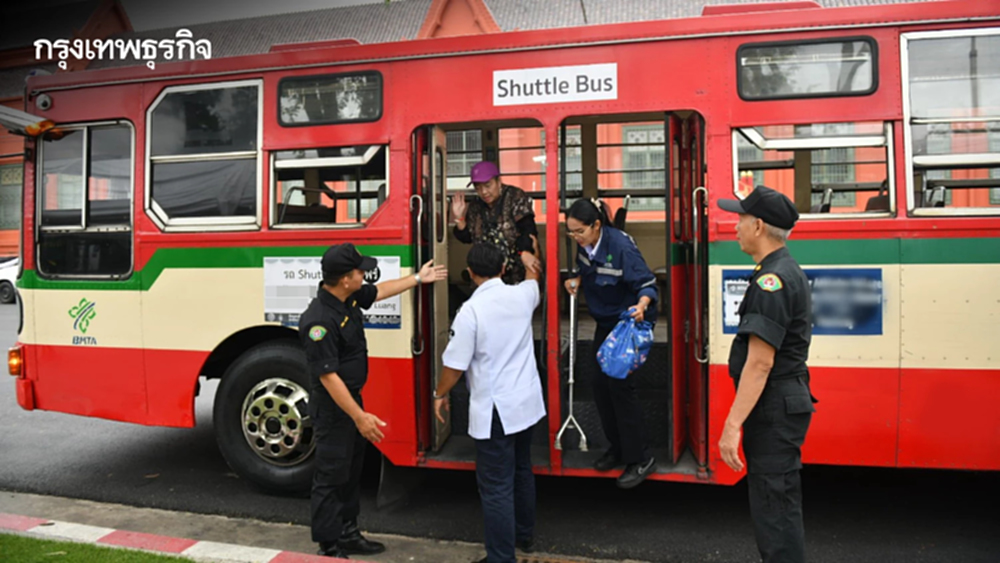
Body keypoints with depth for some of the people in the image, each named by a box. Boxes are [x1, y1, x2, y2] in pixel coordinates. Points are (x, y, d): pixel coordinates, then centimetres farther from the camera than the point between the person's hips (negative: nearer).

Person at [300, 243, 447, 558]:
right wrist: (359, 416, -27)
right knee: (331, 477, 1)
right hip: (332, 406, -10)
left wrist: (418, 279, 27)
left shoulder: (350, 297, -1)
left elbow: (380, 291, 21)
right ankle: (328, 549, 13)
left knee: (352, 472, 19)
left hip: (352, 398, 10)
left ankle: (348, 535, 34)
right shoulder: (319, 321, -29)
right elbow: (328, 376, -29)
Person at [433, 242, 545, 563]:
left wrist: (440, 394, 3)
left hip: (494, 411, -7)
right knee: (522, 472, 25)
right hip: (526, 403, 7)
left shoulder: (471, 311, -19)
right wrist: (529, 263, 46)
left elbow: (455, 363, -15)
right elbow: (533, 281, 25)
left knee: (496, 488, 1)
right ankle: (525, 535, 43)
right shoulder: (522, 295, -1)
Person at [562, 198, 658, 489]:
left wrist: (641, 305, -42)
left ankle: (640, 459, 5)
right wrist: (577, 280, -4)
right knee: (601, 385, 10)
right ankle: (618, 447, 28)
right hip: (605, 322, 8)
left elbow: (647, 284, -23)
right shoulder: (585, 245, -5)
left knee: (619, 385, -9)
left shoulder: (620, 246, -26)